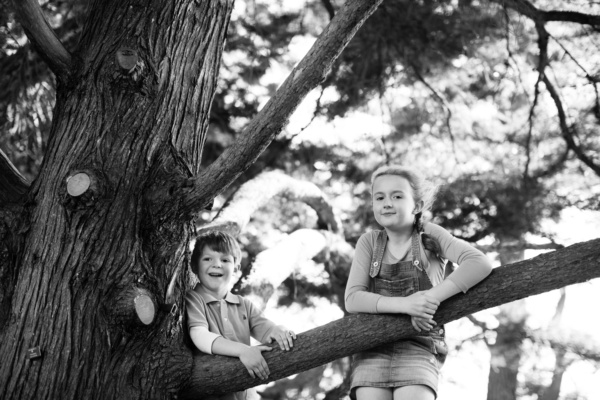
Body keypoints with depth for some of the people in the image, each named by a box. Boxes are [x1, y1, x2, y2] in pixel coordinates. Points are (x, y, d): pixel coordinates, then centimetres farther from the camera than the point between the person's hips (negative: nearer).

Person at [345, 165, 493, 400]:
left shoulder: (429, 236, 2)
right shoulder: (369, 242, 7)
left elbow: (480, 264, -12)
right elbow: (352, 299, -4)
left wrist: (431, 298, -22)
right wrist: (404, 304, -19)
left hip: (418, 347, -2)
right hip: (372, 349, 2)